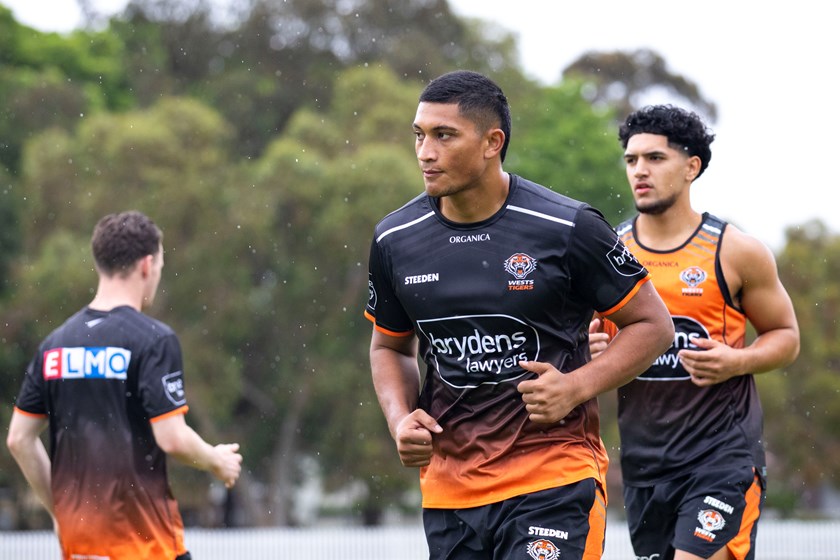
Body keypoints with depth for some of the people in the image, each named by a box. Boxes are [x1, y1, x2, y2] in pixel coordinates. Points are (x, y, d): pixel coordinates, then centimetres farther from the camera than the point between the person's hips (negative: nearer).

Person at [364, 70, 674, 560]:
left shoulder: (568, 228, -9)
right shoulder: (394, 240, 4)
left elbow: (653, 325, -1)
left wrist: (577, 387, -15)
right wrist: (401, 419, 0)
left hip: (554, 480, -5)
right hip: (448, 489, 5)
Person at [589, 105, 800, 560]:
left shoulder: (735, 252, -3)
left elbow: (786, 336, 6)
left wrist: (736, 361, -14)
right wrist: (588, 350, -8)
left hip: (723, 453, -4)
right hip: (643, 457, 4)